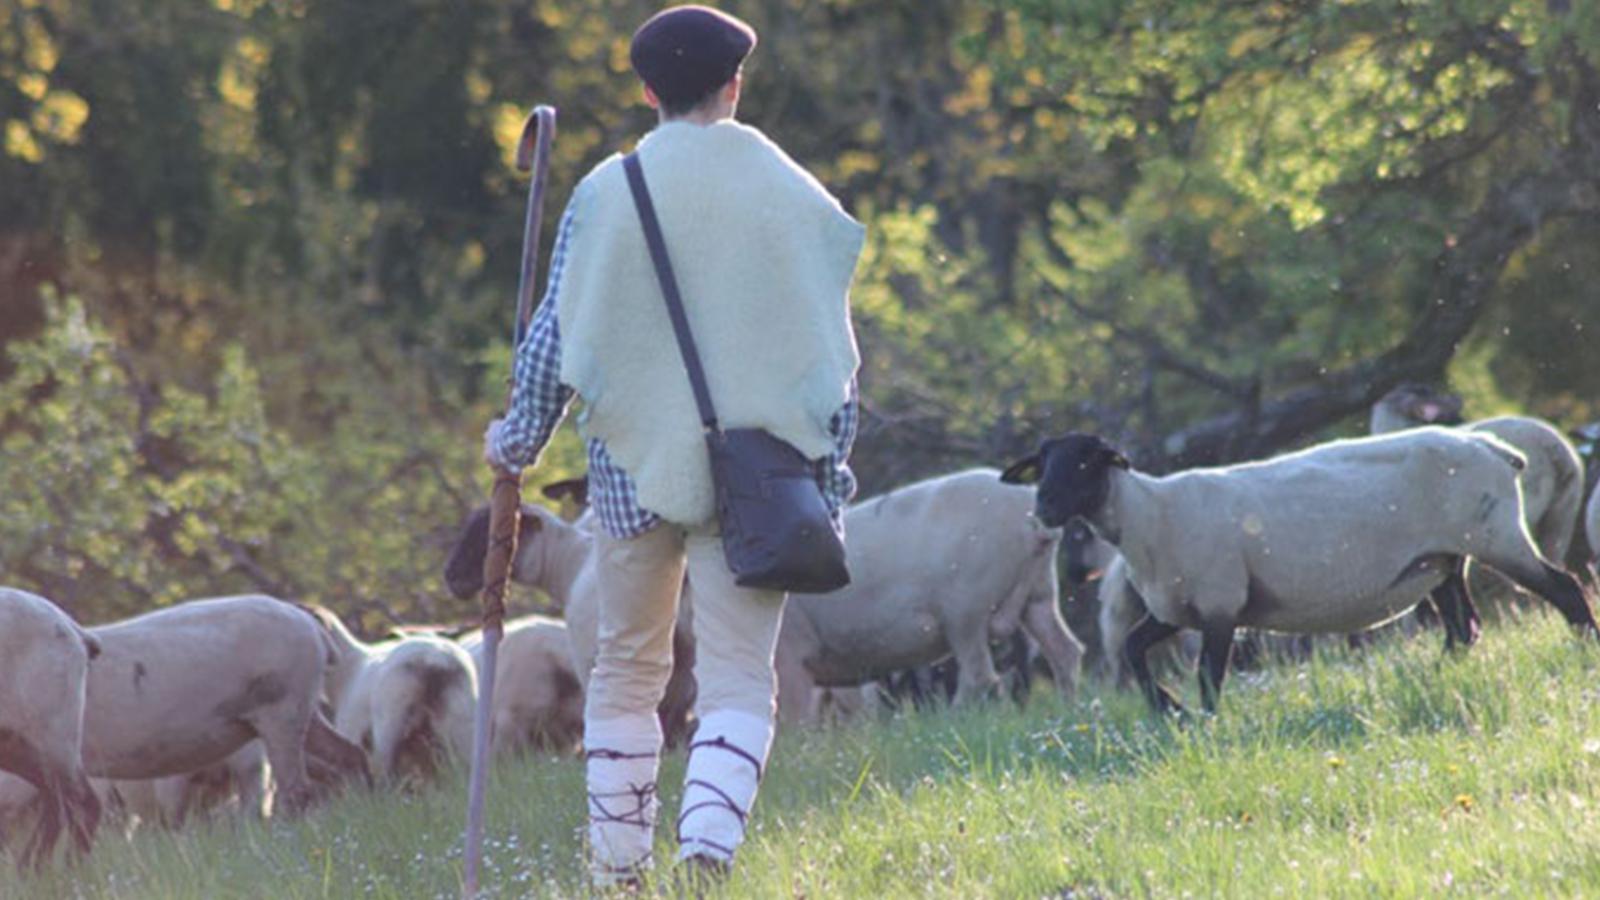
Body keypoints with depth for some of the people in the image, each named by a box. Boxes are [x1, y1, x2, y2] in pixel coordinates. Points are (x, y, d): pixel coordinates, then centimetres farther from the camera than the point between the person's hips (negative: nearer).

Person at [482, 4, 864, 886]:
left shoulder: (605, 194, -2)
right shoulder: (797, 197, 3)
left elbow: (556, 333, 0)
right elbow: (831, 350, 6)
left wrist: (517, 439, 14)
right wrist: (831, 468, 14)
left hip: (635, 465, 0)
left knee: (627, 668, 14)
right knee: (737, 674, -1)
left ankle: (617, 868, 16)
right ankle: (710, 846, -22)